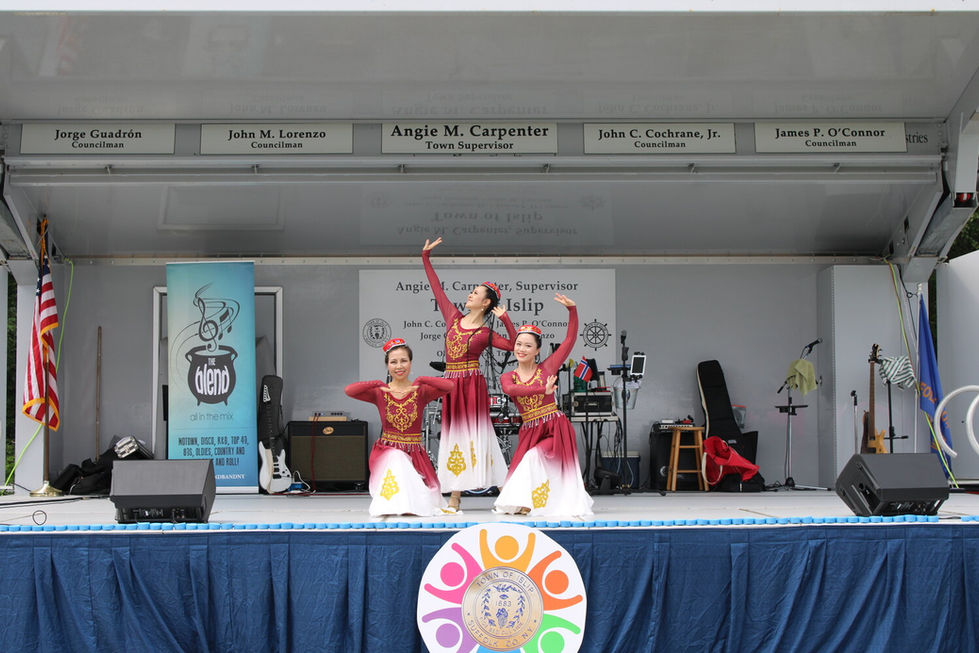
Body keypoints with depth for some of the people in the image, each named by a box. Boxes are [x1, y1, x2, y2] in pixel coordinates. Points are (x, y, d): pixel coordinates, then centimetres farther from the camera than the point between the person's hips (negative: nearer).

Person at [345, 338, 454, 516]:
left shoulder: (421, 391, 1)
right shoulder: (380, 393, 1)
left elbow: (449, 386, -16)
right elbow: (349, 390, -14)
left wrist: (420, 381, -25)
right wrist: (378, 384, -24)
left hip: (415, 453, 0)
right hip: (388, 452, 0)